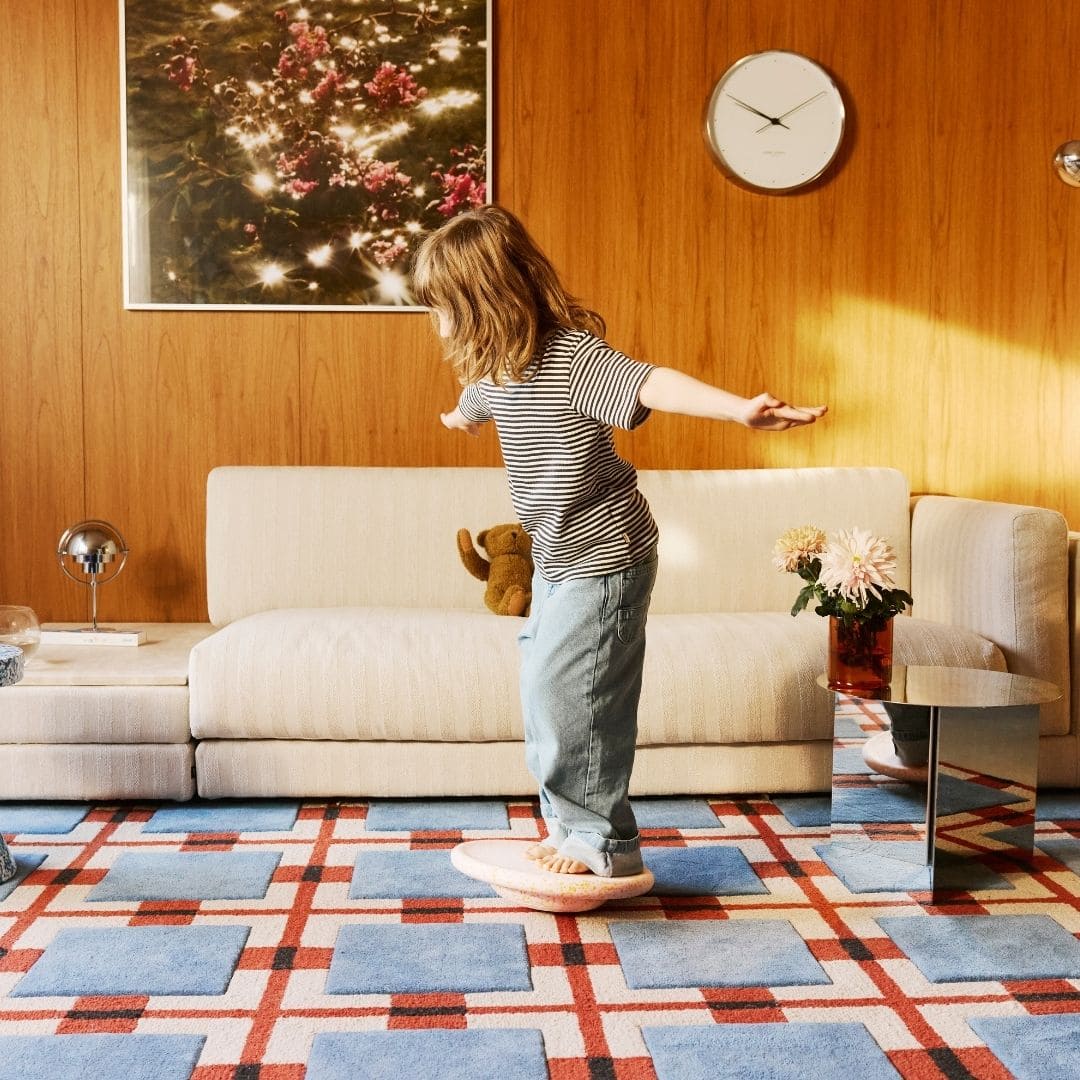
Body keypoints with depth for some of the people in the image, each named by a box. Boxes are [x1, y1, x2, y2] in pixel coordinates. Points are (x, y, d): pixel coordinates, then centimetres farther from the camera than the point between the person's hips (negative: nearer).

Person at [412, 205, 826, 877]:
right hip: (559, 559, 10)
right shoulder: (494, 369, 6)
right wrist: (460, 419, 56)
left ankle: (604, 845, 6)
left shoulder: (572, 355, -22)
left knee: (566, 695, -9)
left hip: (605, 558, -9)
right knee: (545, 689, 13)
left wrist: (742, 409, -54)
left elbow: (651, 384, -38)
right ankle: (573, 828, 26)